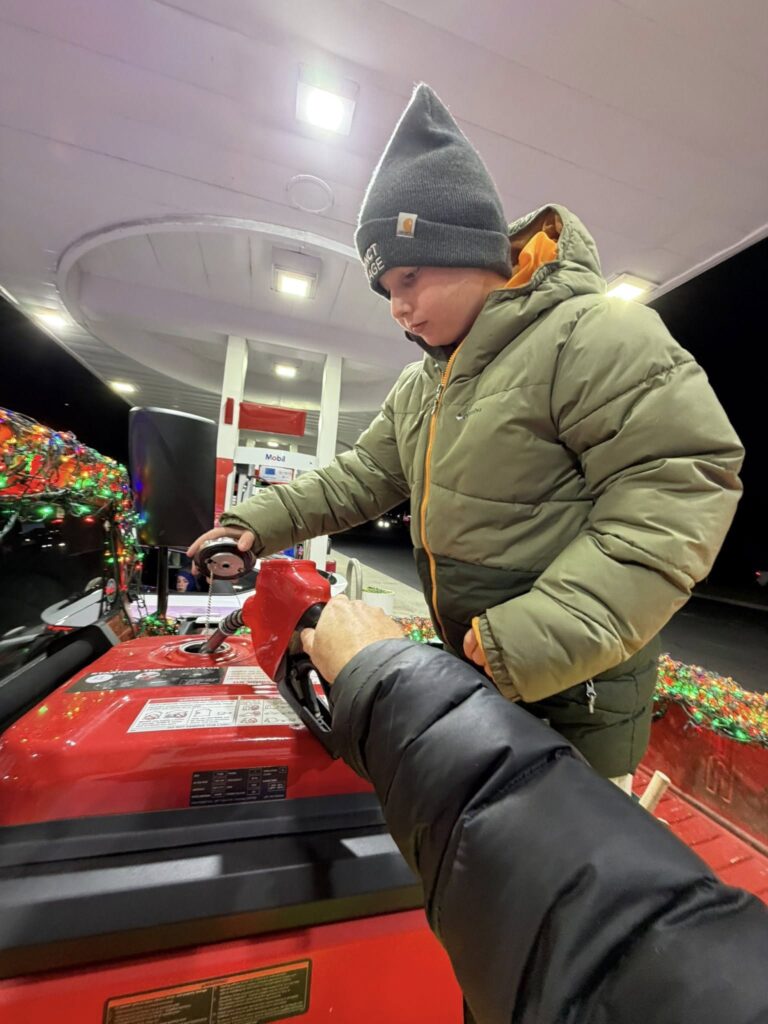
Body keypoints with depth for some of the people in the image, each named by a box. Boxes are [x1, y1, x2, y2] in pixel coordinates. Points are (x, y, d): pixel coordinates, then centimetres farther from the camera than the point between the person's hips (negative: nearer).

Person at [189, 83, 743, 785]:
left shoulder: (593, 333, -17)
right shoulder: (419, 384, 8)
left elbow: (680, 487, -22)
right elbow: (364, 475, 8)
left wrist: (547, 631, -30)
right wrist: (261, 521, 1)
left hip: (577, 681, -7)